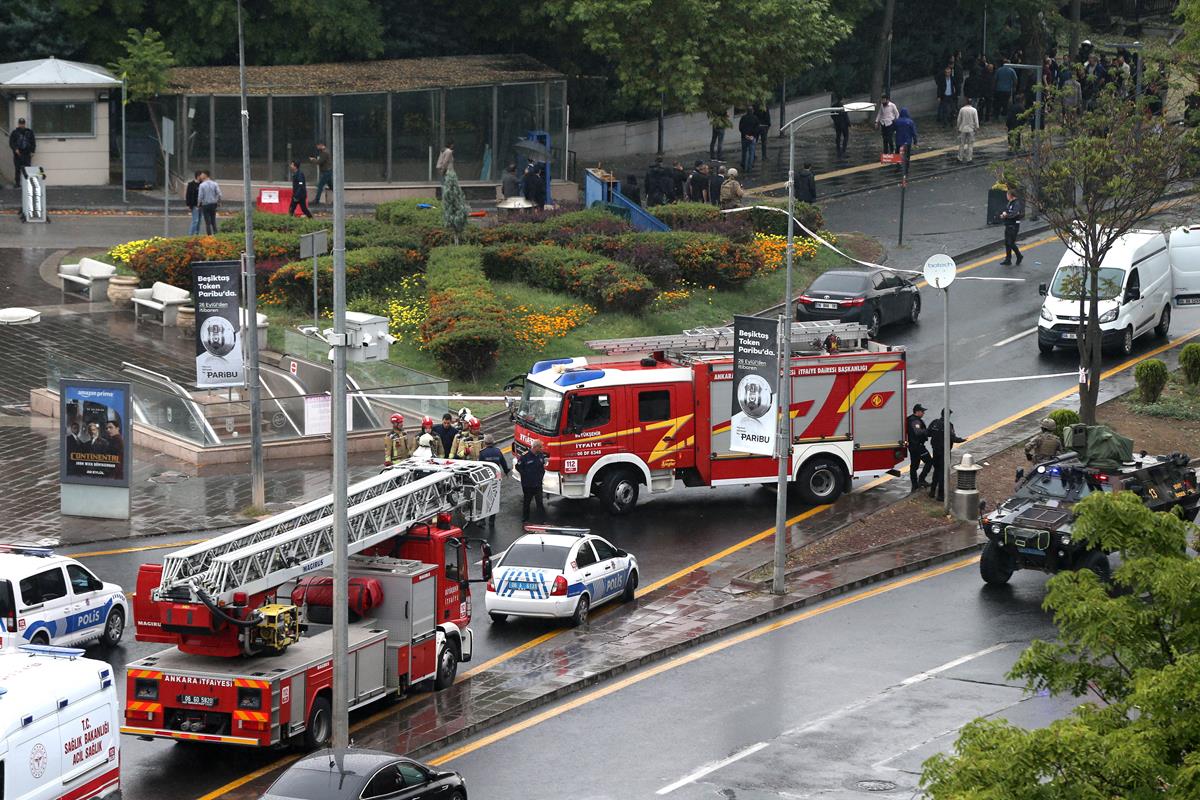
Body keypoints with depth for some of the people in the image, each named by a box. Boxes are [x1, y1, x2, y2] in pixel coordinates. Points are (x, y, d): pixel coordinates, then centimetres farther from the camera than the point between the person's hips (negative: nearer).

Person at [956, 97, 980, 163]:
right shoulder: (974, 110, -9)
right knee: (970, 144, 6)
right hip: (971, 130, -1)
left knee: (961, 144, 10)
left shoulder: (962, 109, -5)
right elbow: (976, 120, -7)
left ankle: (960, 158, 15)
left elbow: (959, 120, 0)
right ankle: (969, 159, 6)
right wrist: (977, 127, 4)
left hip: (962, 129, 1)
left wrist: (958, 128, 11)